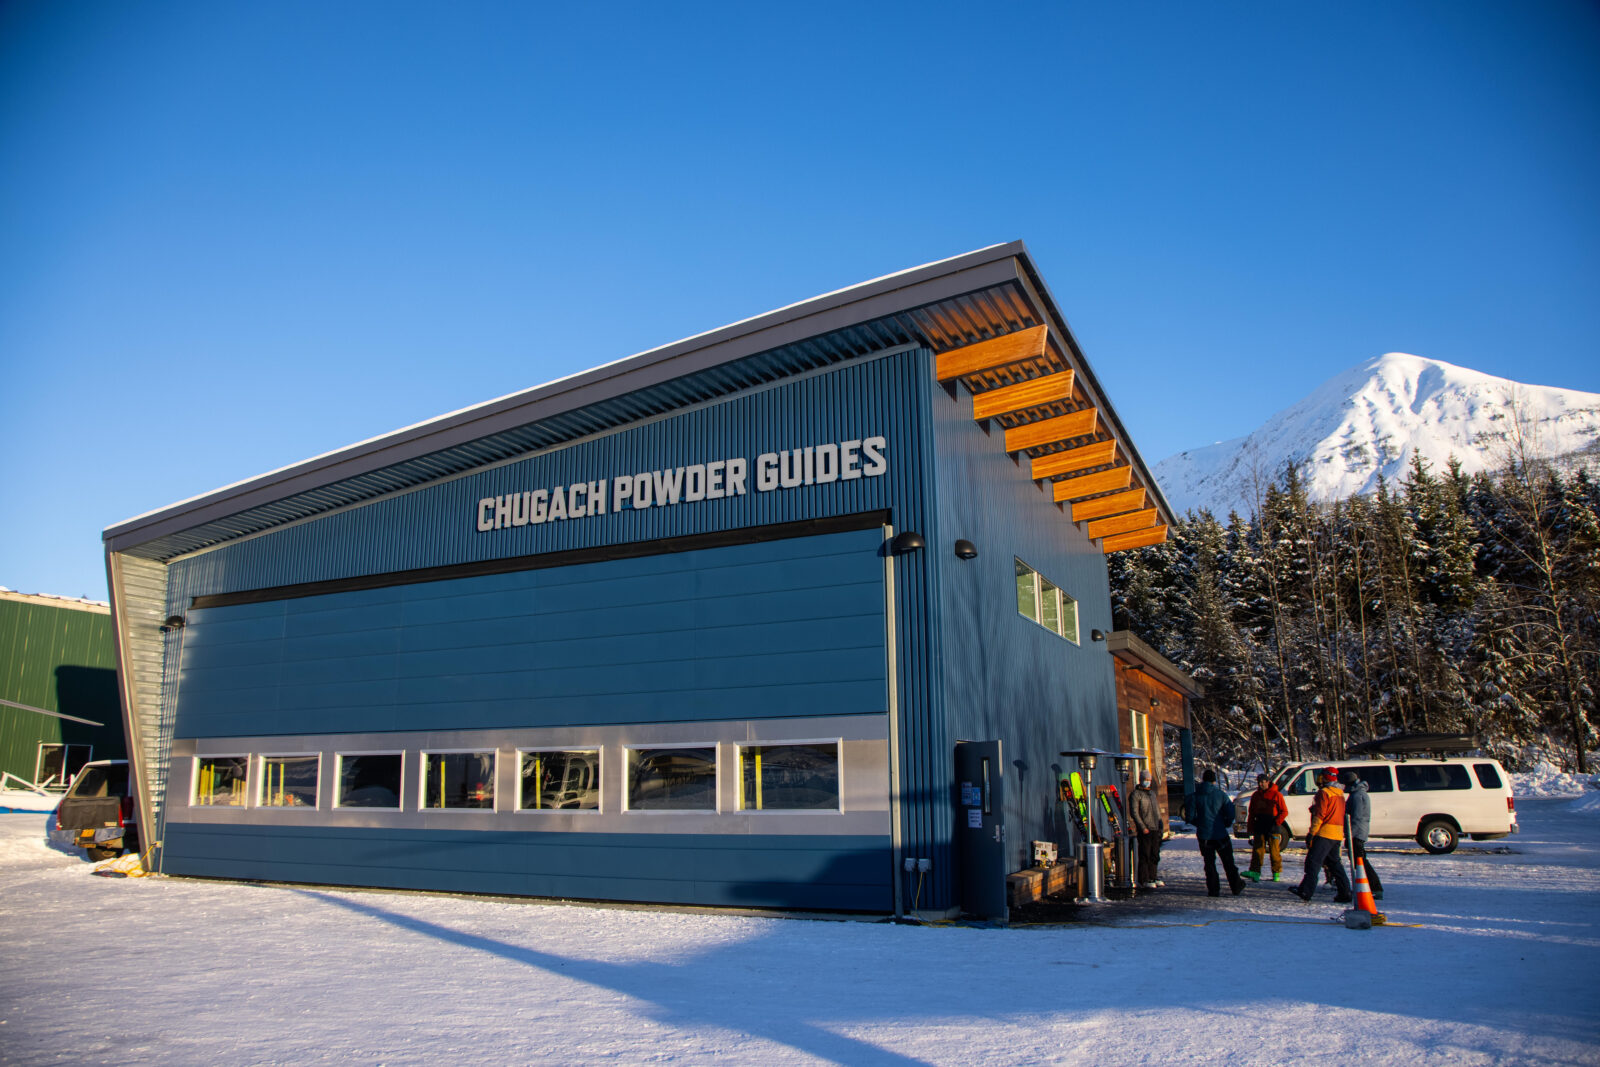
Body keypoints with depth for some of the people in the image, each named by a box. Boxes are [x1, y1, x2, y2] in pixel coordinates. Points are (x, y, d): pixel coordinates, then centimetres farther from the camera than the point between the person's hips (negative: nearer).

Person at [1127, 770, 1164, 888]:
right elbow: (1134, 813, -12)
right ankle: (1144, 881, -2)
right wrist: (1143, 827, -16)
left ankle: (1153, 878, 19)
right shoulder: (1136, 794, -6)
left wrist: (1160, 824, 14)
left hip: (1155, 830, 7)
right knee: (1145, 855, -6)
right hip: (1144, 831, -7)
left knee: (1155, 855, 11)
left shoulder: (1152, 793, 18)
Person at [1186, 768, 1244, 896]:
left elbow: (1190, 816, -4)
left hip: (1203, 835, 0)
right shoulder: (1221, 794, -5)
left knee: (1209, 863, 8)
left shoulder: (1195, 796, -3)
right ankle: (1237, 887, 18)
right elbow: (1231, 814, -7)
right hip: (1220, 834, 0)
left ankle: (1213, 890, 5)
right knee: (1228, 863, 12)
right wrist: (1226, 824, 11)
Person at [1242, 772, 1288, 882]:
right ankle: (1255, 872, -10)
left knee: (1275, 850, 1)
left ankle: (1277, 873, 12)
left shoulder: (1276, 794, -2)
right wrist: (1250, 827, 10)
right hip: (1259, 827, 4)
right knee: (1257, 849, -4)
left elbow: (1284, 812, -3)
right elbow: (1251, 813, 17)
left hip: (1272, 828, -4)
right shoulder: (1255, 795, 14)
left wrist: (1276, 822, -15)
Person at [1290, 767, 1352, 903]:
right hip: (1338, 835, 8)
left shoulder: (1324, 793, -10)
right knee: (1334, 863, 15)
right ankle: (1344, 893, 13)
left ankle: (1306, 891, -13)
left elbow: (1319, 815, -15)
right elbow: (1341, 816, 21)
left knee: (1313, 861, -9)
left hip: (1324, 833, -8)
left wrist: (1311, 833, -14)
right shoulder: (1340, 794, 16)